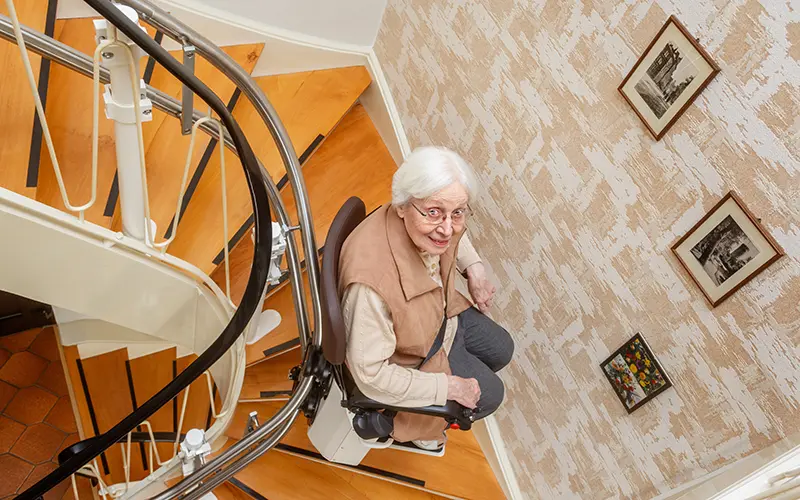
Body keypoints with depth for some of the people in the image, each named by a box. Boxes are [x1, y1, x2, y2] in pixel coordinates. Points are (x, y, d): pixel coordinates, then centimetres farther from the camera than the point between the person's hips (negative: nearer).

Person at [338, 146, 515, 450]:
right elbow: (371, 376, -33)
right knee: (489, 395, 6)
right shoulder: (372, 285, -46)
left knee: (501, 351, 24)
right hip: (410, 359, -6)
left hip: (442, 313, 7)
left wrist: (474, 268, -7)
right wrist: (448, 386, -24)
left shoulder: (435, 221, -26)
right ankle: (416, 424, 33)